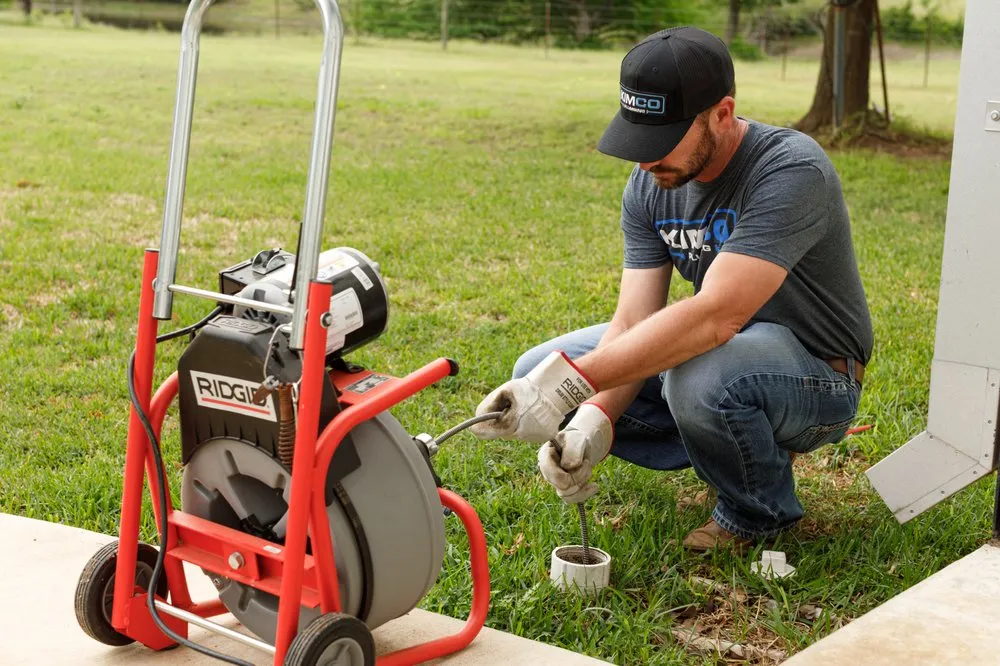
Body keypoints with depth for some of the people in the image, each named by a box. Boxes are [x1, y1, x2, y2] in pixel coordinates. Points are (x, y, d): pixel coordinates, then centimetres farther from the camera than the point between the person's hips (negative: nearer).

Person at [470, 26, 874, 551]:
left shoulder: (791, 171, -28)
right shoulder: (650, 185, -6)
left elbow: (713, 317, -38)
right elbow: (634, 322, -10)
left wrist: (570, 382, -42)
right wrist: (593, 422, -29)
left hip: (817, 376, -7)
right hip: (722, 350, 7)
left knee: (699, 375, -40)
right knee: (536, 375, -2)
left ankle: (761, 510, -6)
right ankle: (739, 447, 6)